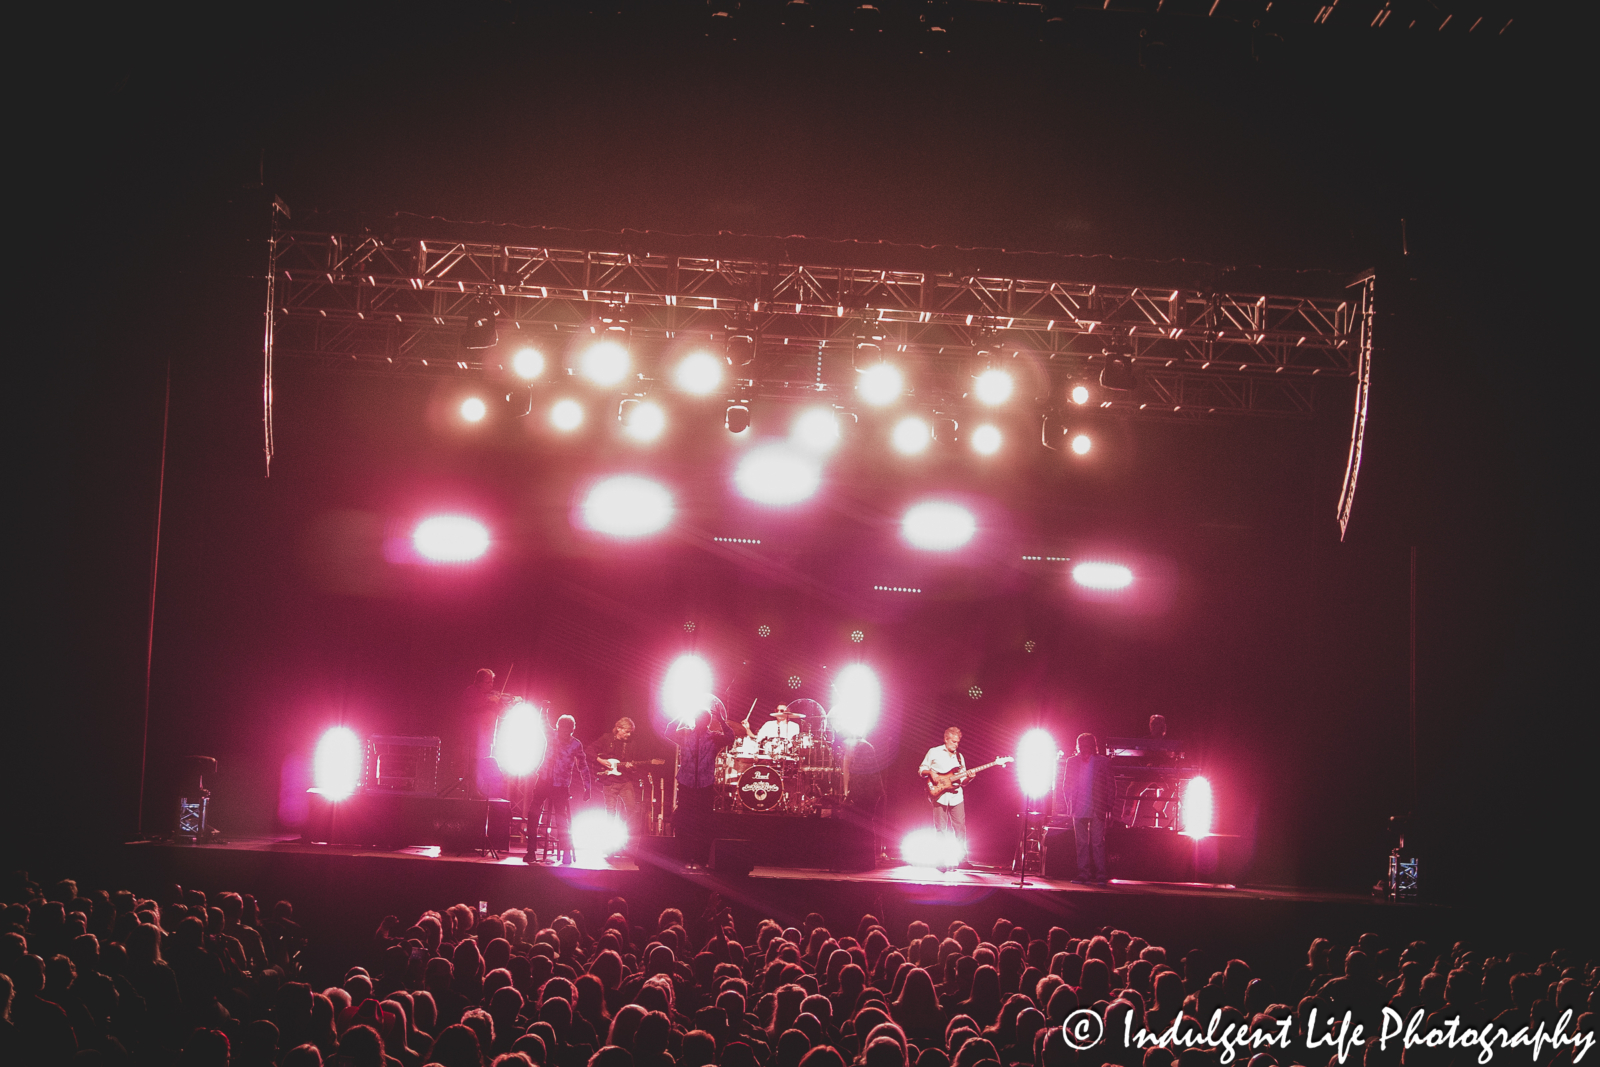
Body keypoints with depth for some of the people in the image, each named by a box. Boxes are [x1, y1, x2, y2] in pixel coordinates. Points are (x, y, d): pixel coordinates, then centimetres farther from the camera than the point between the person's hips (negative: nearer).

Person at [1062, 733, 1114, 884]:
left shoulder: (1102, 762, 3)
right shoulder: (1072, 762, 10)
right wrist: (1069, 805, 3)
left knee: (1098, 842, -5)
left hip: (1097, 809, -3)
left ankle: (1100, 875, -3)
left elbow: (1109, 786, 4)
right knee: (1081, 843, 5)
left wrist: (1108, 806, -3)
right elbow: (1068, 786, 13)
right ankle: (1083, 874, 10)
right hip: (1079, 809, 3)